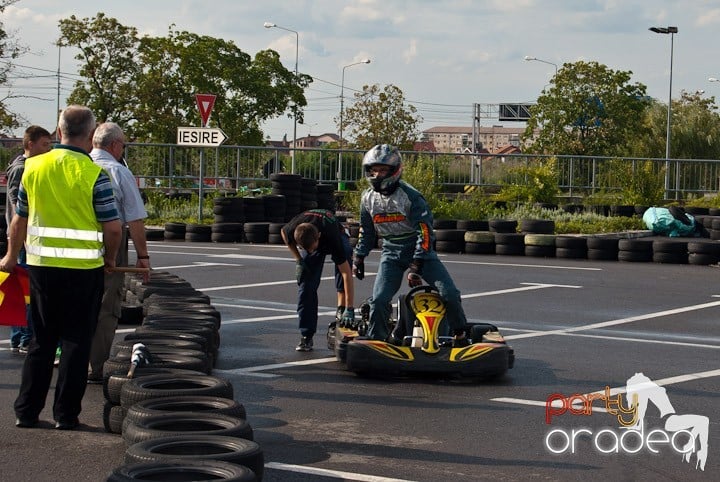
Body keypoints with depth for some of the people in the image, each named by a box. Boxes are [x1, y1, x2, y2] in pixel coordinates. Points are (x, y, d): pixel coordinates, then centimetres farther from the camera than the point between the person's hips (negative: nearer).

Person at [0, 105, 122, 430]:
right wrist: (110, 259, 9)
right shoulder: (94, 175, -11)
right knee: (76, 342, 6)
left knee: (41, 341, 14)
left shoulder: (33, 167, 2)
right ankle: (66, 414, 8)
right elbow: (112, 227, -9)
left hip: (41, 266, 4)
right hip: (84, 269, -4)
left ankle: (26, 411, 15)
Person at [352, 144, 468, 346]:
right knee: (379, 300, -16)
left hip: (419, 250, -3)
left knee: (449, 294, -14)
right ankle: (376, 340, 4)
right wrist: (359, 258, 13)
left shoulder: (411, 196, -17)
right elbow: (366, 231, 17)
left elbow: (424, 232, -19)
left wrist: (416, 267, -24)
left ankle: (460, 336, 7)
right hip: (391, 254, 3)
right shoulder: (368, 198, 1)